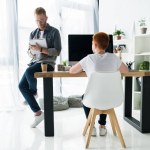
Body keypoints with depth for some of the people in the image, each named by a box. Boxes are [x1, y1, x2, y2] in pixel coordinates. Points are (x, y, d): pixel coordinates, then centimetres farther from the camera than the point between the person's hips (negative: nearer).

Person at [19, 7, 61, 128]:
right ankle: (38, 113, -5)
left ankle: (33, 92, 0)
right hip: (35, 62, 6)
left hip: (48, 63, -6)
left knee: (29, 71, -34)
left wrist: (41, 49, -20)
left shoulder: (54, 32, -1)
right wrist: (32, 50, -10)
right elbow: (30, 53, 15)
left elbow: (57, 51, -8)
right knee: (22, 85, -14)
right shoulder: (33, 34, 14)